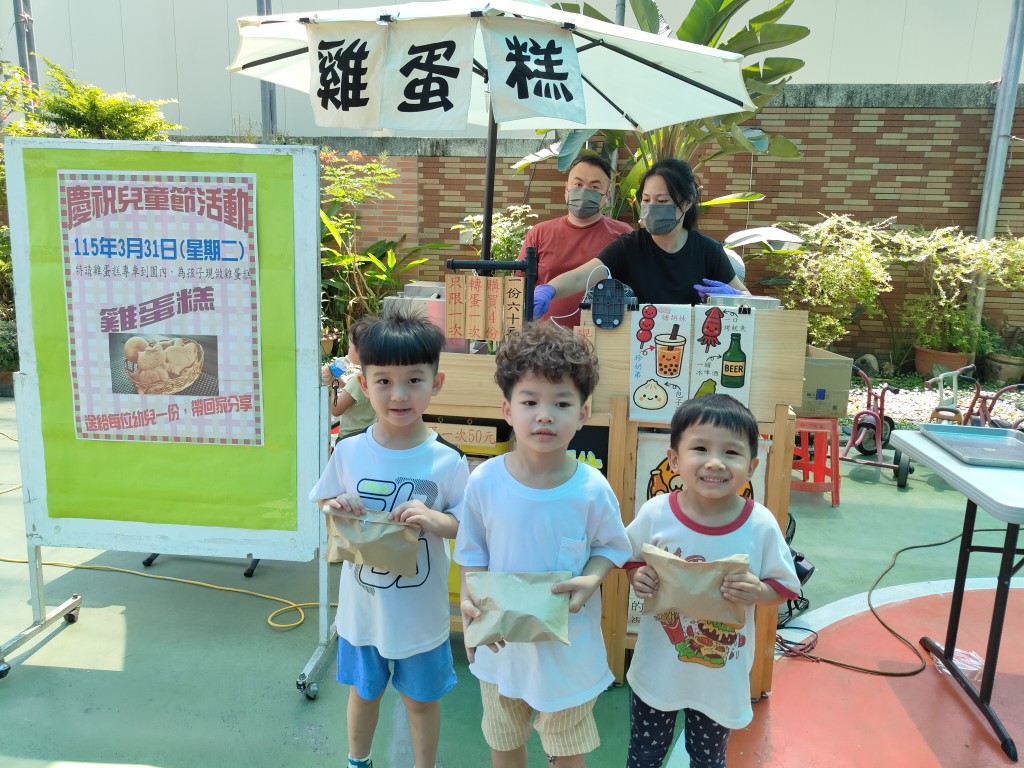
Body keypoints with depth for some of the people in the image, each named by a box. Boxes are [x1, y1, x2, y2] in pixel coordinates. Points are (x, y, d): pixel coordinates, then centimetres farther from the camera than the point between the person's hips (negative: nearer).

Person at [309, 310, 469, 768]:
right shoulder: (348, 452, -13)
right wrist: (337, 507, -19)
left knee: (422, 698, 21)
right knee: (364, 690, 28)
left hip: (421, 611, -2)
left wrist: (435, 519, -30)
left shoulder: (447, 462, -20)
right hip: (362, 606, 2)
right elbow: (324, 503, 3)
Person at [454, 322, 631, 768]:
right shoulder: (484, 481, -17)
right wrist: (469, 601, -19)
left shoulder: (592, 489, -20)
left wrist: (590, 580, -23)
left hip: (569, 643, -1)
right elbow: (472, 552, -4)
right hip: (500, 638, 1)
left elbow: (612, 547, -4)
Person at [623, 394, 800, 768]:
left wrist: (759, 592, -27)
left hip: (723, 677, 0)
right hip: (657, 670, 0)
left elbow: (786, 585, -6)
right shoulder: (655, 514, -18)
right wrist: (638, 577, -21)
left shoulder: (761, 525, -19)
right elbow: (629, 560, -1)